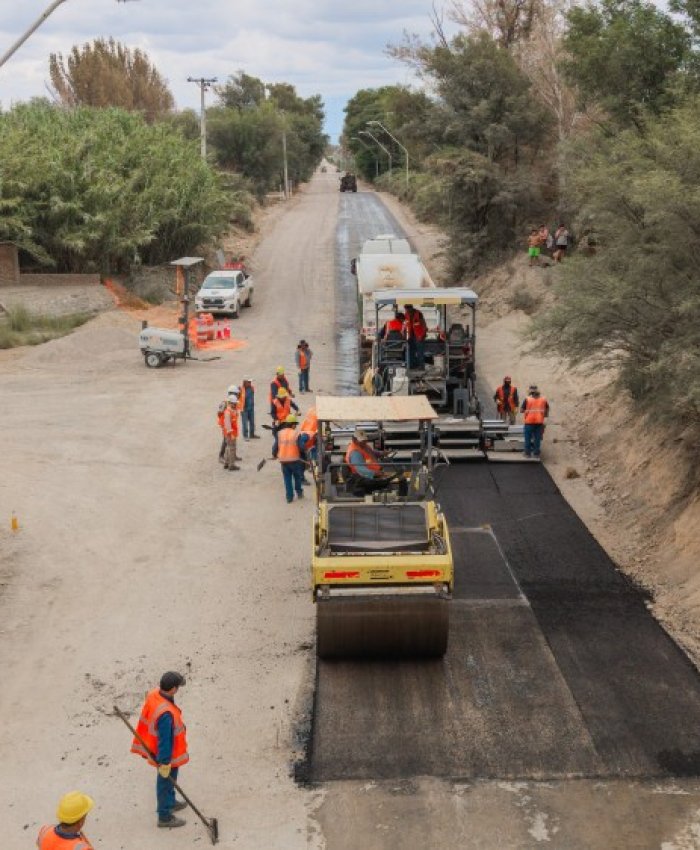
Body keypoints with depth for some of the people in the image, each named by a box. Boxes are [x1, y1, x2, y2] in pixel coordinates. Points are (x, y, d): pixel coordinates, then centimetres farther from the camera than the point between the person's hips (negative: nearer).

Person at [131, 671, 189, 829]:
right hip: (166, 755, -8)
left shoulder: (154, 694, -14)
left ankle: (170, 802, 53)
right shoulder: (166, 713, -41)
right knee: (166, 783, 14)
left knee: (168, 781, 30)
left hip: (154, 746, 8)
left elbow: (148, 719, 4)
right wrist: (165, 763, -19)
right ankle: (165, 817, 33)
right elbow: (165, 740, -31)